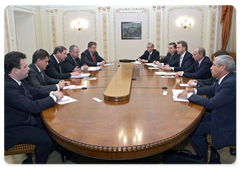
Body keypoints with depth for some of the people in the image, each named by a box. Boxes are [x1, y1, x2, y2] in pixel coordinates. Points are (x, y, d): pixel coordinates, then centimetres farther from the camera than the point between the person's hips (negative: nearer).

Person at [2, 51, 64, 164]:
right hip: (14, 129, -9)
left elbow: (33, 91, 13)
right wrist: (54, 97, -18)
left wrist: (51, 93, -5)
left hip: (25, 118, 9)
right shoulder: (6, 87, -30)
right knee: (47, 140, -16)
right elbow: (33, 107, -32)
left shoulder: (18, 80, -2)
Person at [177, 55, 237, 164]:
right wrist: (194, 90, 2)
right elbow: (212, 89, 18)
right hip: (220, 115, 10)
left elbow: (211, 103, -30)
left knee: (194, 130, -11)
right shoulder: (225, 79, 3)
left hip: (228, 124, -10)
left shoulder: (231, 83, -28)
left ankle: (212, 160, 11)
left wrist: (190, 95, -19)